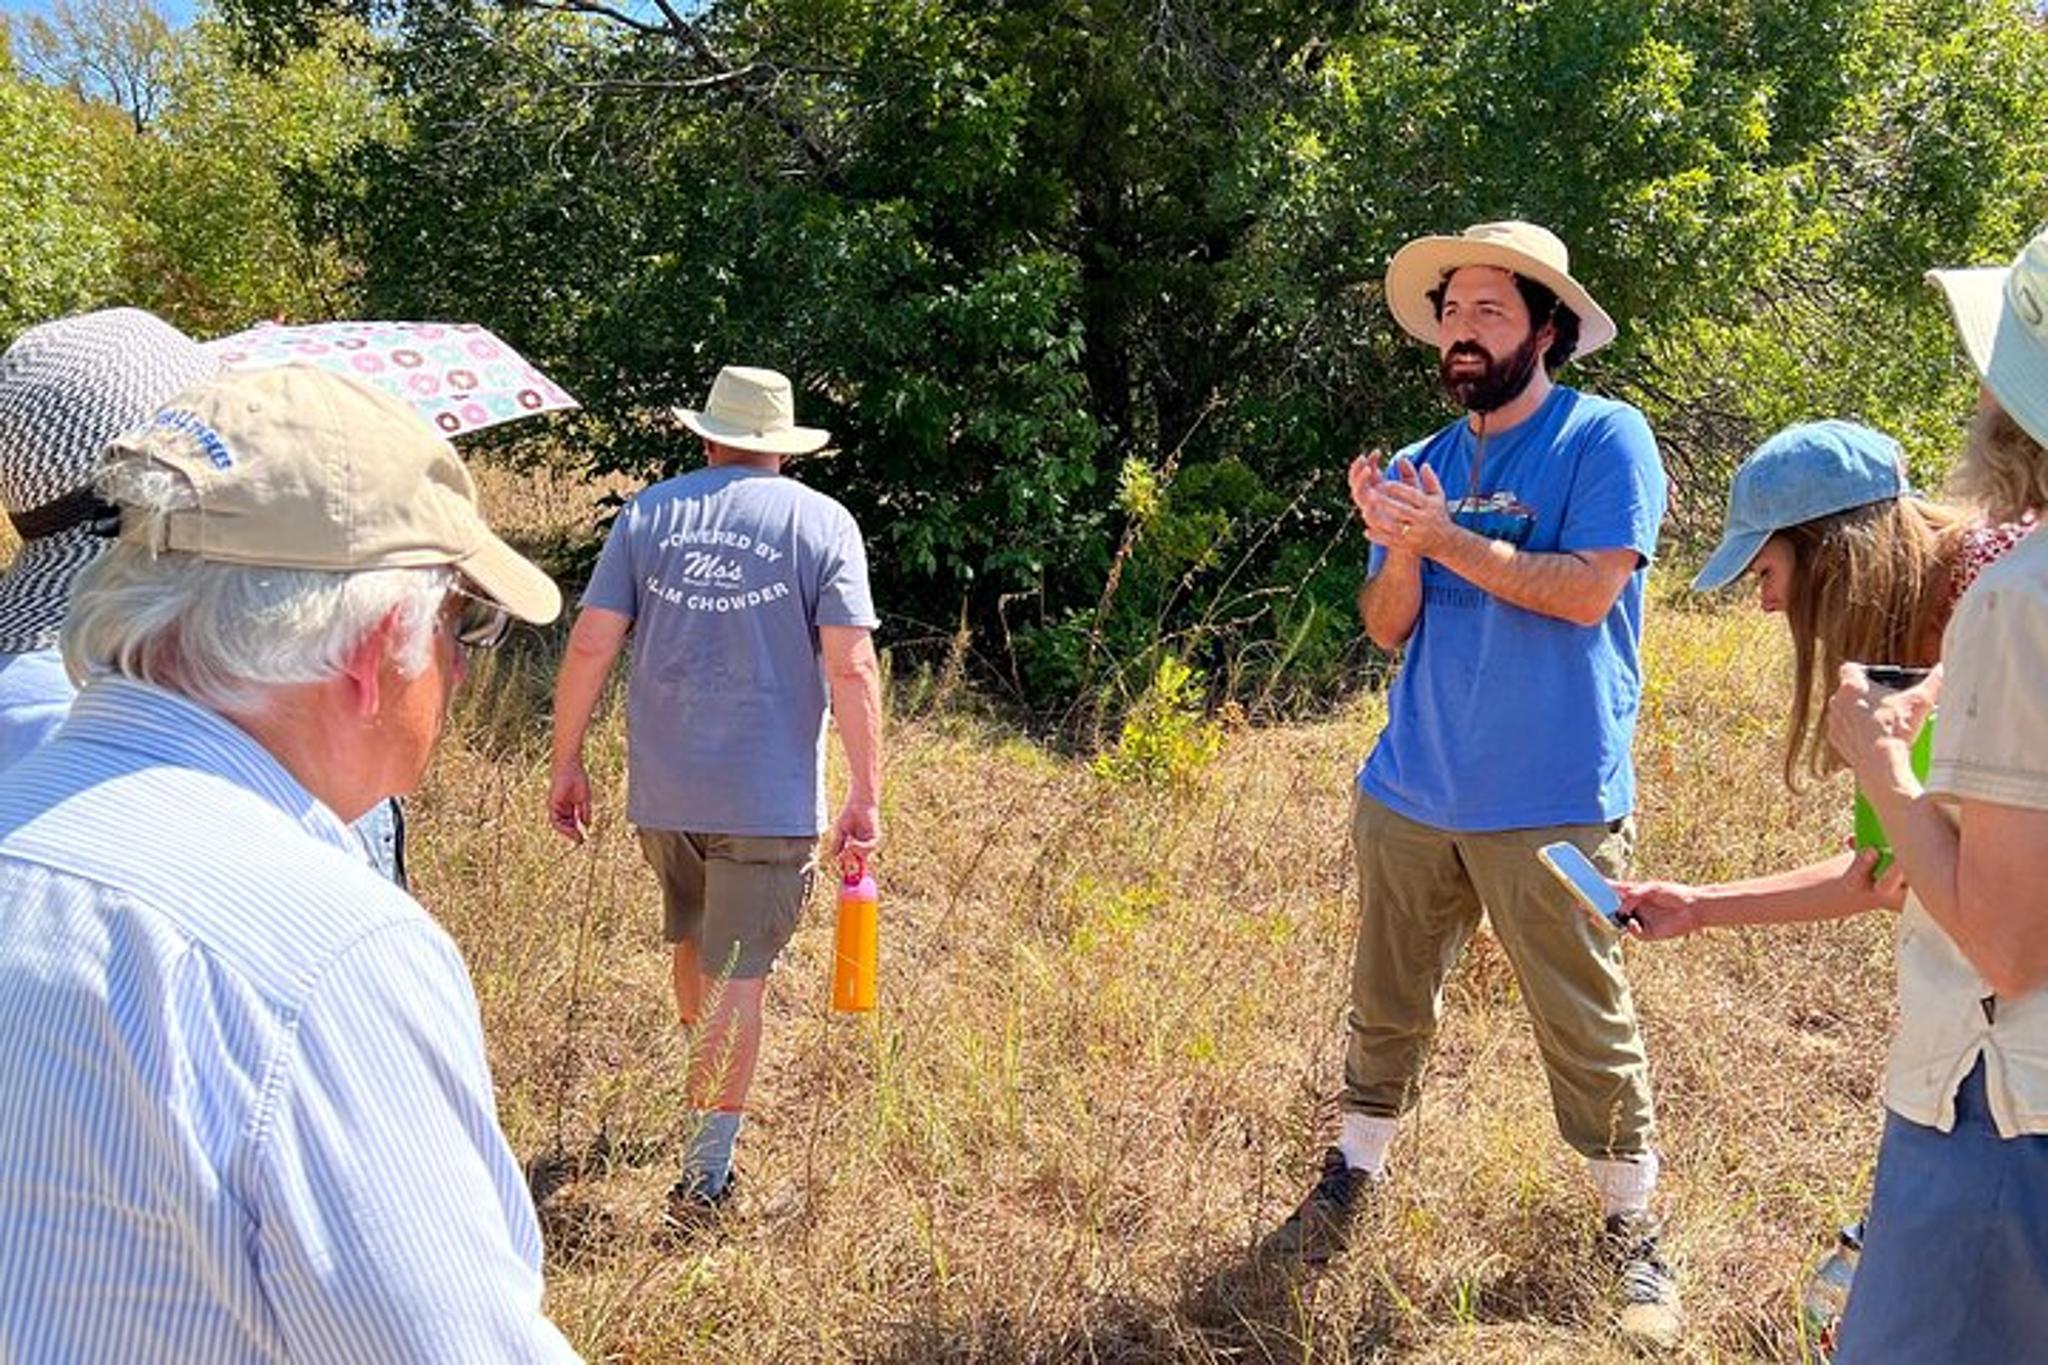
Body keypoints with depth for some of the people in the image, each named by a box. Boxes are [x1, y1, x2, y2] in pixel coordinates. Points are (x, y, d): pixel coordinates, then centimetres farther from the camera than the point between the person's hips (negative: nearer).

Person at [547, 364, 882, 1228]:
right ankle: (705, 1173, 8)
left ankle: (705, 1091, 47)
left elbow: (590, 645, 0)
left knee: (690, 944, 25)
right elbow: (851, 667, -10)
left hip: (661, 791, 3)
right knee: (736, 974, 3)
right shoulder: (822, 523, -2)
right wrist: (865, 796, -7)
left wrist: (566, 764, 9)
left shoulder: (648, 514, 5)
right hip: (769, 798, -3)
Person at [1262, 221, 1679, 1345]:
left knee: (1589, 1031, 6)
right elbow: (1387, 630, 6)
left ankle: (1633, 1233, 22)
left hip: (1552, 806, -5)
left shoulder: (1604, 438, -4)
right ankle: (1351, 1180, 31)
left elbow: (1590, 589, -16)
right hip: (1411, 791, 5)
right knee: (1385, 1008, 15)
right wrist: (1398, 548, -13)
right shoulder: (1419, 467, 11)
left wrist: (1447, 537, -17)